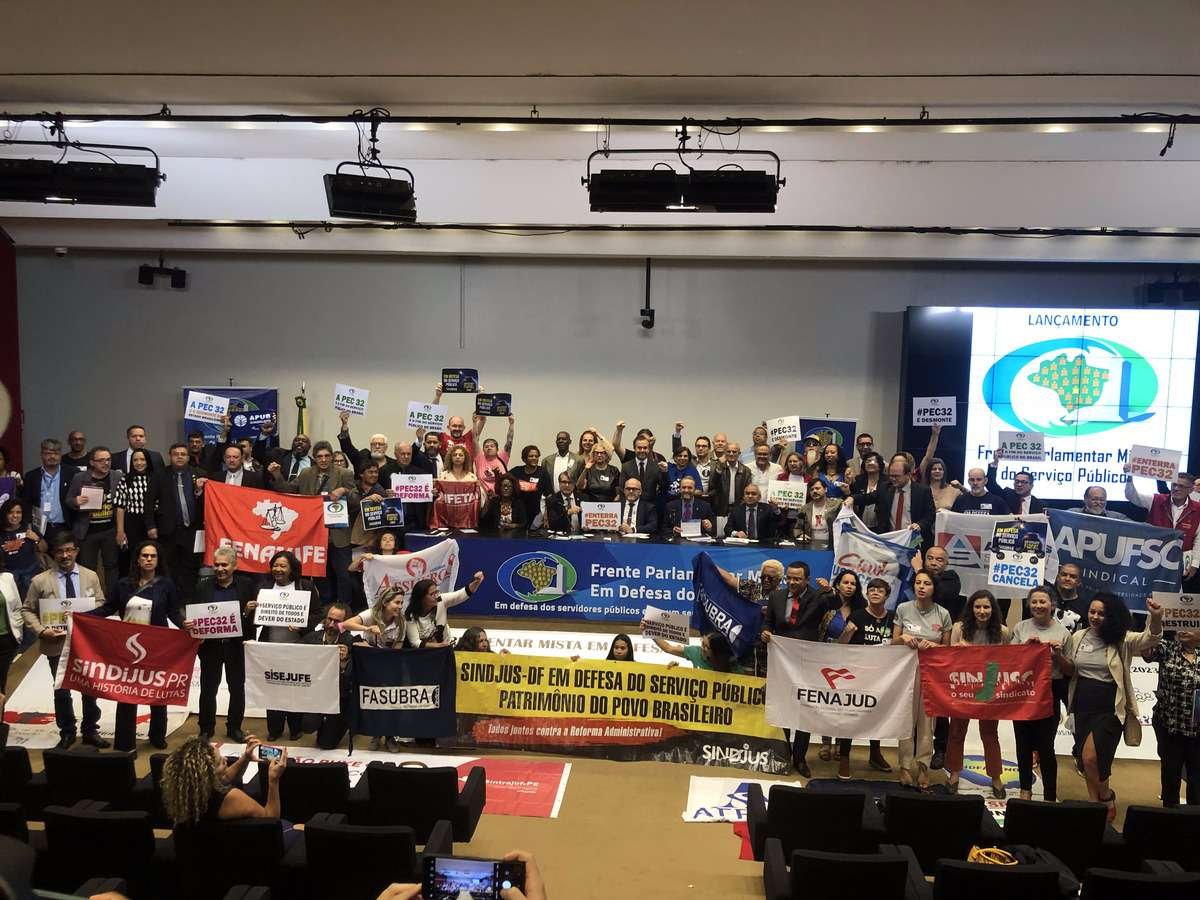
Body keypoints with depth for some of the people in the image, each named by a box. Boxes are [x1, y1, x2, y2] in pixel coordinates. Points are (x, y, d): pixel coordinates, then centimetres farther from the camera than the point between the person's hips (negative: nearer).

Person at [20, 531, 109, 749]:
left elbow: (102, 605, 5)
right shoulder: (40, 581, -6)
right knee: (62, 691, 11)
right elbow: (27, 611, -1)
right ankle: (67, 733, 29)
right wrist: (41, 630, -16)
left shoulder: (91, 577, 0)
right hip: (57, 644, -1)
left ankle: (90, 731, 31)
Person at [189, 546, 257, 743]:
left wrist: (249, 611, -19)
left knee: (237, 687, 10)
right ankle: (206, 729, 22)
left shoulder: (246, 585, -1)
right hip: (210, 644, 0)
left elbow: (255, 614, 3)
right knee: (208, 688, 7)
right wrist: (188, 624, -17)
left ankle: (234, 727, 25)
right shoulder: (204, 585, 1)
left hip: (235, 644, 0)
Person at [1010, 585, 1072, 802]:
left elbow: (1068, 670, 4)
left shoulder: (1062, 632, -1)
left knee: (1045, 746, -3)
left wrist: (1058, 655, -15)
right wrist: (1026, 646, -10)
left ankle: (1050, 798, 9)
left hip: (1049, 692, -2)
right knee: (1024, 743, 12)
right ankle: (1025, 789, 29)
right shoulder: (1021, 627, 3)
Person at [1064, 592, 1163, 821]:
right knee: (1085, 760, 11)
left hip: (1110, 709, -5)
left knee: (1090, 758, -14)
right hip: (1083, 707, 5)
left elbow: (1151, 638, -27)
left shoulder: (1122, 640, -8)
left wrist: (1156, 619, -48)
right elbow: (1069, 669, 12)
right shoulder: (1078, 637, 2)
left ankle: (1107, 798, 15)